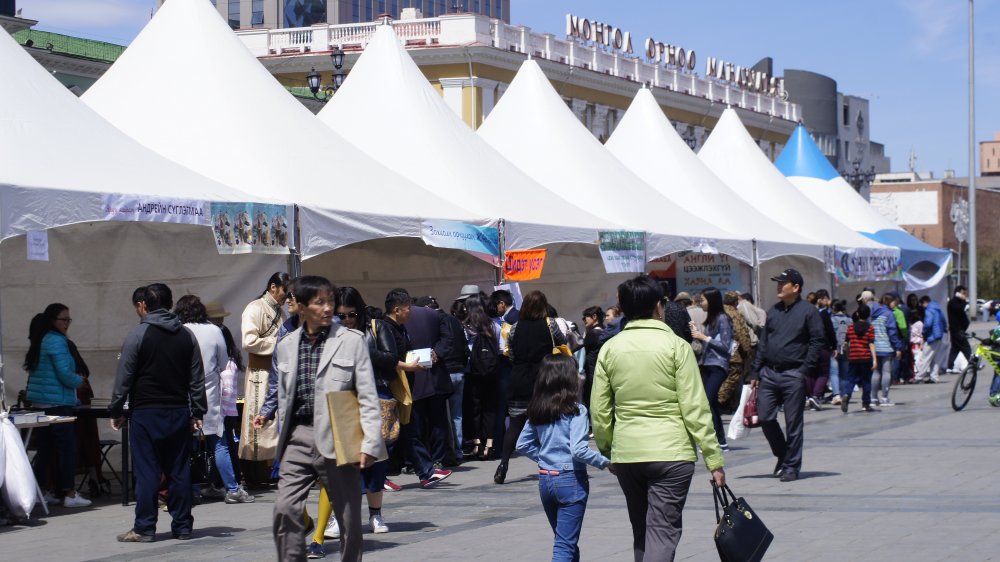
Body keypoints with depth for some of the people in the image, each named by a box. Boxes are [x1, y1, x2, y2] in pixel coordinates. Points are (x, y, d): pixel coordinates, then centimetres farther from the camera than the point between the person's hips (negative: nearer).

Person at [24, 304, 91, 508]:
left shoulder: (41, 340, 15)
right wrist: (79, 380, 1)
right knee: (66, 446, -3)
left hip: (39, 402, 9)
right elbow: (64, 374, -19)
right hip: (57, 403, -9)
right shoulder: (57, 341, -14)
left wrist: (74, 378, 18)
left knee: (46, 448, 13)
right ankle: (68, 493, -2)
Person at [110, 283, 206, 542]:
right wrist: (198, 412, 15)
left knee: (146, 471, -2)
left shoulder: (138, 334, -6)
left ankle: (144, 528, -1)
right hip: (179, 412, 4)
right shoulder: (187, 336, 8)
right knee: (179, 470, 7)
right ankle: (182, 526, 9)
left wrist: (116, 411, 2)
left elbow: (124, 377, -5)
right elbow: (197, 378, 10)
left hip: (146, 413, -4)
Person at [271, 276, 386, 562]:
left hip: (338, 439, -3)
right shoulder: (286, 346, 10)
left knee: (349, 517, 5)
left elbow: (368, 396, -4)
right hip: (298, 439, 3)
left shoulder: (352, 341, -1)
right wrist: (282, 440, 15)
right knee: (285, 510, -7)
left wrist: (370, 443, -12)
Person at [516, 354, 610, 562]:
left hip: (545, 480, 7)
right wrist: (605, 462, -9)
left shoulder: (537, 411, 5)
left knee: (562, 540, 20)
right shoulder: (576, 411, -14)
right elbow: (578, 450, -22)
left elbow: (522, 445, 9)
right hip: (571, 480, -7)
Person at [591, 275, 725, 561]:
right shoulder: (676, 346, -7)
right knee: (662, 534, -4)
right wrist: (714, 459, -5)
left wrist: (607, 452, 19)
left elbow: (599, 412, 5)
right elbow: (695, 408, -9)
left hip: (626, 454, 4)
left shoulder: (609, 349, 3)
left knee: (641, 534, 17)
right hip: (671, 453, -4)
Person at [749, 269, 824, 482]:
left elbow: (817, 341, -6)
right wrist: (755, 373, 12)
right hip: (769, 373, 5)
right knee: (765, 418, 2)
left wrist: (805, 369, -13)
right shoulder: (773, 311, 14)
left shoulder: (808, 311, -3)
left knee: (793, 422, 0)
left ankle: (791, 466, 8)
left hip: (793, 375, -5)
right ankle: (782, 455, 23)